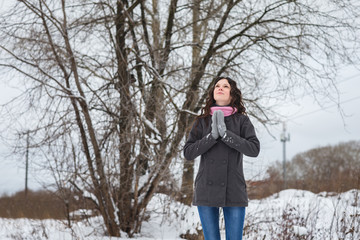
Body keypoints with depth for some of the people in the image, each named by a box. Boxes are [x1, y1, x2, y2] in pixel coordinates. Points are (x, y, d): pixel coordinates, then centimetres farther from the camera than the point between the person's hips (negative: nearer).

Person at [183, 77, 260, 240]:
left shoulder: (242, 120, 5)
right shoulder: (202, 121, 9)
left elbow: (254, 149, -8)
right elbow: (188, 153, 1)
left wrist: (225, 133, -15)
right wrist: (212, 136, -12)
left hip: (233, 191, -1)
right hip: (206, 190, 1)